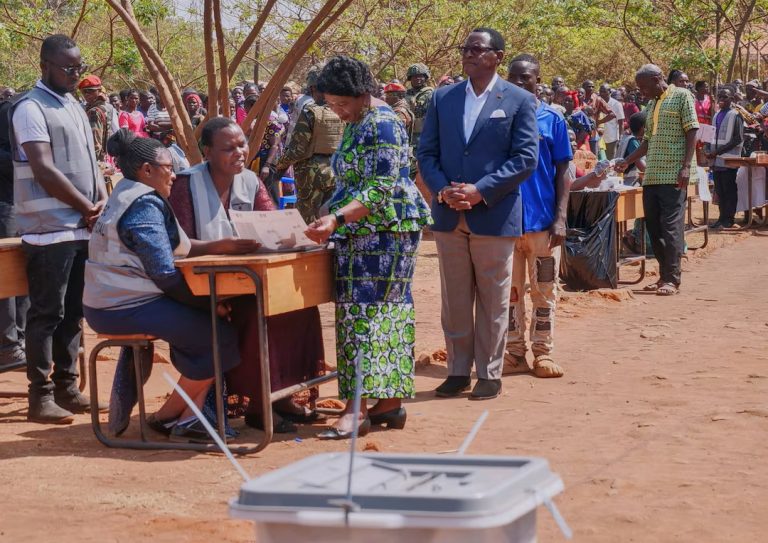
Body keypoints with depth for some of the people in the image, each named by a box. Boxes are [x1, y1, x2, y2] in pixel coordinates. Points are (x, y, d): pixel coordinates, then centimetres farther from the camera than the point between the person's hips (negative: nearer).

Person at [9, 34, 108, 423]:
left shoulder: (74, 107, 16)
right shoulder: (30, 108, -10)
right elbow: (44, 171, -17)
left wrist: (102, 201, 0)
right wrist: (87, 207, -11)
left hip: (82, 227, 8)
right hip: (50, 230, -8)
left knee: (73, 312, 11)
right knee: (47, 314, -6)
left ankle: (66, 388, 19)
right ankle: (40, 397, -1)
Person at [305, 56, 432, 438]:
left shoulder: (381, 124, -15)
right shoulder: (356, 124, 16)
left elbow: (380, 190, -22)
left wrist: (337, 218, -29)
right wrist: (332, 219, 14)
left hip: (385, 230, -10)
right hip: (361, 234, 10)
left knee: (367, 311, -13)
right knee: (388, 312, 9)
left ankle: (357, 407, -15)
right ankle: (390, 402, 11)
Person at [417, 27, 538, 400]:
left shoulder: (519, 101, -2)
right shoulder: (442, 98, 9)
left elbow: (525, 158, -7)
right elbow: (427, 152, 8)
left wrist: (479, 191, -16)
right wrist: (444, 191, -10)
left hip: (494, 215, -3)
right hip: (449, 216, 4)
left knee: (493, 300, 5)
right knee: (455, 300, 9)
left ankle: (489, 374, 13)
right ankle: (458, 370, 18)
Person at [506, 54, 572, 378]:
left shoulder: (552, 120, 0)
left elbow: (562, 173, 1)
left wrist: (560, 218, -7)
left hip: (542, 219, -1)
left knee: (544, 291, 5)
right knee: (510, 290, 7)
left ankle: (543, 353, 13)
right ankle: (514, 352, 15)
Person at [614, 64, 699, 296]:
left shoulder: (681, 96, -2)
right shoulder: (651, 105, 19)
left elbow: (692, 132, -8)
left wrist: (686, 166, -17)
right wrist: (626, 162, 15)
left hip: (674, 175, -8)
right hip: (652, 175, 8)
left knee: (671, 225, -9)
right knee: (653, 225, 7)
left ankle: (672, 279, -7)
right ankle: (664, 275, 15)